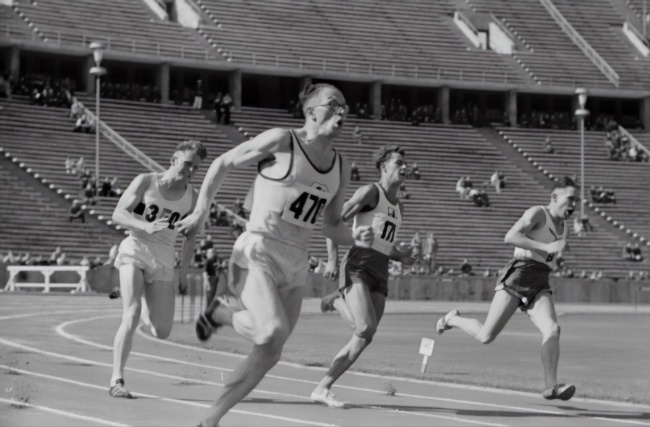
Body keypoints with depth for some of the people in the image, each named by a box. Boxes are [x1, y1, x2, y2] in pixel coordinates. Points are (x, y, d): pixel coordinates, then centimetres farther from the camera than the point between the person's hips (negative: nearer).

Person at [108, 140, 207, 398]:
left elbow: (190, 236, 15)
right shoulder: (146, 182, -5)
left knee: (161, 332, 1)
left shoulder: (191, 197, 4)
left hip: (163, 260, 4)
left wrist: (184, 271, 9)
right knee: (131, 316, -21)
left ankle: (135, 296, 34)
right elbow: (118, 214, -11)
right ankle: (117, 380, -18)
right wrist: (147, 227, -27)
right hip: (135, 251, -4)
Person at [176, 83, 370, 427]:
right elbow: (222, 164, 1)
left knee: (269, 354, 4)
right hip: (258, 252, -7)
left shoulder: (341, 168, 11)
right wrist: (201, 211, -7)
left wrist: (356, 238, -1)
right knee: (274, 332, -28)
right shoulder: (281, 142, -7)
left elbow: (331, 226, 20)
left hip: (295, 265, 7)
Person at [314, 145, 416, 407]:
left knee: (363, 338, -3)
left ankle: (322, 389, 4)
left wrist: (402, 257, 11)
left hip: (380, 272, 8)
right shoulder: (370, 192, -1)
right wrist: (332, 256, -18)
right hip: (358, 265, -8)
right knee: (366, 329, -26)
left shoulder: (399, 207, 23)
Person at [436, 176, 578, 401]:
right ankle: (452, 319, 24)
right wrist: (546, 247, -23)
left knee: (552, 329, -21)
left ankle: (551, 386, -26)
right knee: (486, 336, -6)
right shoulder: (537, 213, -4)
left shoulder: (563, 226, 21)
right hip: (518, 275, -6)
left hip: (539, 285, 6)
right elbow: (510, 237, -21)